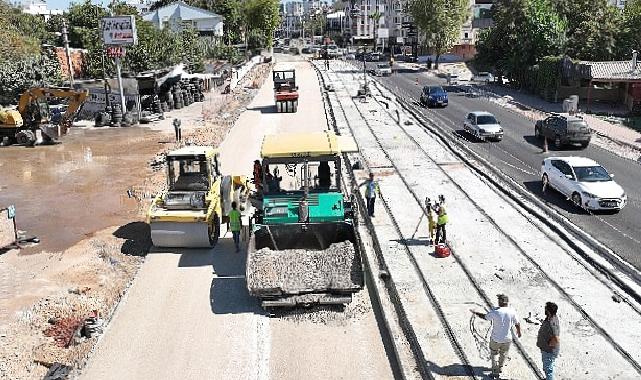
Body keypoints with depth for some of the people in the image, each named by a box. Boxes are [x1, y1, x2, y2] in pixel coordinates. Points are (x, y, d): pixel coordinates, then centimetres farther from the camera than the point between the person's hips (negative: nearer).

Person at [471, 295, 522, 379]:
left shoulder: (495, 312, -22)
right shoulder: (512, 311, -15)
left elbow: (485, 317, -6)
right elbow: (517, 324, -3)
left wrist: (475, 313, 12)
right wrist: (519, 331, 18)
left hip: (496, 339, -2)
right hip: (507, 339, 2)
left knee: (494, 353, 22)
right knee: (503, 353, 27)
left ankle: (495, 371, 20)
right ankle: (500, 367, 46)